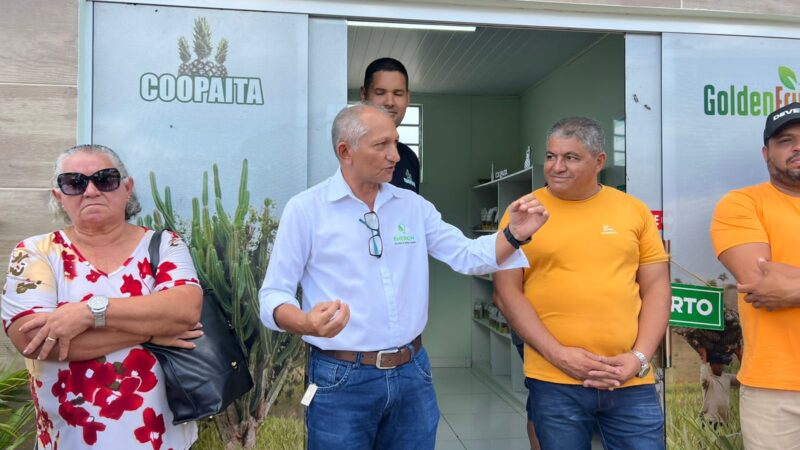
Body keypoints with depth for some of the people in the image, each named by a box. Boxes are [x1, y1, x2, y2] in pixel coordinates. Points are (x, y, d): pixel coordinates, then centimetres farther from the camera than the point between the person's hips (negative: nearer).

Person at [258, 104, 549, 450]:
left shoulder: (414, 206, 6)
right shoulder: (305, 209, -6)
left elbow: (468, 256, 2)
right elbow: (273, 295, -6)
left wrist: (514, 234, -16)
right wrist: (306, 324, -27)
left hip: (412, 372, 4)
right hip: (342, 379, -3)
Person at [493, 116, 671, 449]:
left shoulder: (634, 210, 6)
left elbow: (656, 288, 7)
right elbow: (507, 293, -3)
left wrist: (640, 356, -5)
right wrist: (557, 355, -11)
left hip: (631, 381, 2)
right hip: (554, 381, -1)